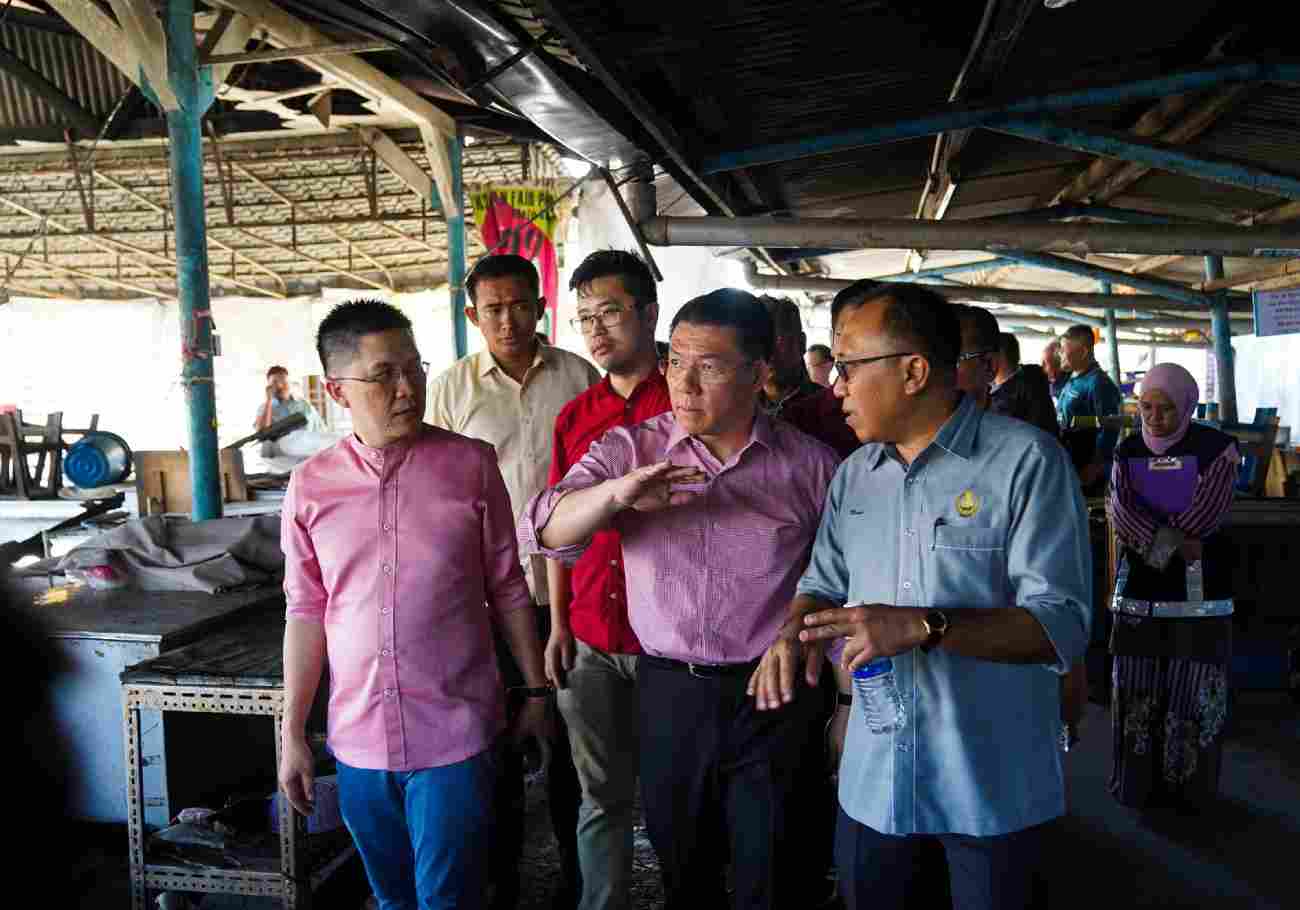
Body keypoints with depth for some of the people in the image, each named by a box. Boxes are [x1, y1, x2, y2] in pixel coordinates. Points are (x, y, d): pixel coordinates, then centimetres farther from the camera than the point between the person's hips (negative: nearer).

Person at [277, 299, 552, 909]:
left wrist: (537, 691, 3)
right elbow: (307, 613, 5)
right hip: (359, 742, 3)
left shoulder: (470, 464, -6)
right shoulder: (311, 485, 0)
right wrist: (292, 735, 6)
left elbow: (507, 589, 1)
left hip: (454, 735, -2)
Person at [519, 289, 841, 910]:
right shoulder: (630, 450, -2)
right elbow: (543, 532, -13)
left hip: (775, 699, -1)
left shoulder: (811, 466, -3)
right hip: (669, 692, 2)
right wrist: (617, 492, -31)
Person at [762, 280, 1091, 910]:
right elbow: (824, 583, 13)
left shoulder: (1027, 462, -14)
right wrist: (798, 630, -9)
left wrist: (923, 626, -29)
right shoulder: (854, 475, 6)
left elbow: (1063, 625, -19)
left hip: (991, 784, -5)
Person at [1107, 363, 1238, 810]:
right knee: (1136, 685, 5)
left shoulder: (1216, 447, -3)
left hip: (1198, 587, -3)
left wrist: (1153, 542, -15)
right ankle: (1139, 783, 16)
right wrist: (1170, 545, -20)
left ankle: (1188, 786, 12)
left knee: (1194, 687, 0)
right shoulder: (1128, 450, 7)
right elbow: (1120, 509, -7)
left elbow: (1209, 509, -14)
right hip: (1140, 585, 3)